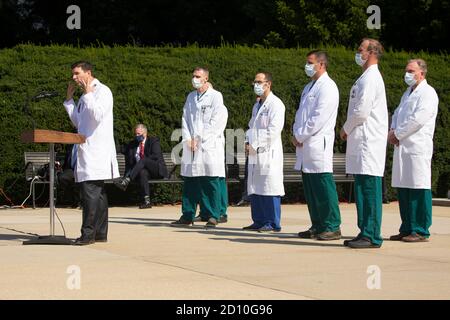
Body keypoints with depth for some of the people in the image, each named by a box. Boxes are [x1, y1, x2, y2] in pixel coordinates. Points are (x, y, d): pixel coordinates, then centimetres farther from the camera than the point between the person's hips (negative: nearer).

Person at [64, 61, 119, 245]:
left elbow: (98, 115, -20)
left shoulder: (102, 91, -7)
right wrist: (70, 98, 18)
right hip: (87, 151, 9)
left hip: (97, 151, -9)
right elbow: (77, 122, 21)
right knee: (98, 193, 10)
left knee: (90, 192, -13)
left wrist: (88, 93, -17)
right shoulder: (85, 95, 20)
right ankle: (100, 233, 13)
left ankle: (88, 233, -13)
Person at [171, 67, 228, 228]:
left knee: (211, 183, -5)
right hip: (191, 146, 5)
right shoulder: (190, 97, 16)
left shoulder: (215, 97, -2)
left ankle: (213, 216, 0)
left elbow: (217, 121, -9)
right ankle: (187, 216, 12)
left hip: (209, 146, -5)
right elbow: (185, 119, 13)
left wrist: (199, 139, -10)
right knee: (189, 182, 6)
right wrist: (188, 140, -2)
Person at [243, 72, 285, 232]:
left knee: (269, 189, -9)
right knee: (254, 189, 9)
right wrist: (248, 142, 6)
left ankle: (273, 223, -6)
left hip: (269, 153, -9)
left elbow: (274, 129, -15)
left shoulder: (275, 104, -7)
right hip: (255, 153, 9)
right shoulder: (257, 106, 22)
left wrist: (256, 145, -14)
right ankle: (259, 221, 15)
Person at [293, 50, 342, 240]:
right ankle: (317, 226, 16)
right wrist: (296, 135, 5)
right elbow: (300, 114, 22)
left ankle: (332, 227, -6)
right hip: (305, 146, 9)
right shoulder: (309, 87, 21)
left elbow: (319, 118, -16)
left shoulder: (327, 87, -8)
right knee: (310, 189, 10)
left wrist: (300, 136, -12)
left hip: (318, 144, -9)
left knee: (324, 188, -9)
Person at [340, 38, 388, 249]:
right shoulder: (366, 77, 21)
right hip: (361, 140, 10)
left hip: (368, 142, -10)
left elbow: (361, 111, -18)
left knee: (370, 189, -9)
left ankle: (372, 236, -9)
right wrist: (349, 131, 15)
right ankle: (365, 232, 15)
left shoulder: (371, 78, -12)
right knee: (362, 190, 11)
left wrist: (346, 129, -4)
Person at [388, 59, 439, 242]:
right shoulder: (408, 93, 23)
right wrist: (393, 131, 4)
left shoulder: (428, 93, -6)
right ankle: (407, 229, 15)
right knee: (402, 189, 8)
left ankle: (421, 231, -7)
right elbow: (397, 114, 24)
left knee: (418, 189, -9)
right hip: (402, 147, 9)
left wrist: (397, 133, -9)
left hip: (418, 147, -9)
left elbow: (418, 119, -16)